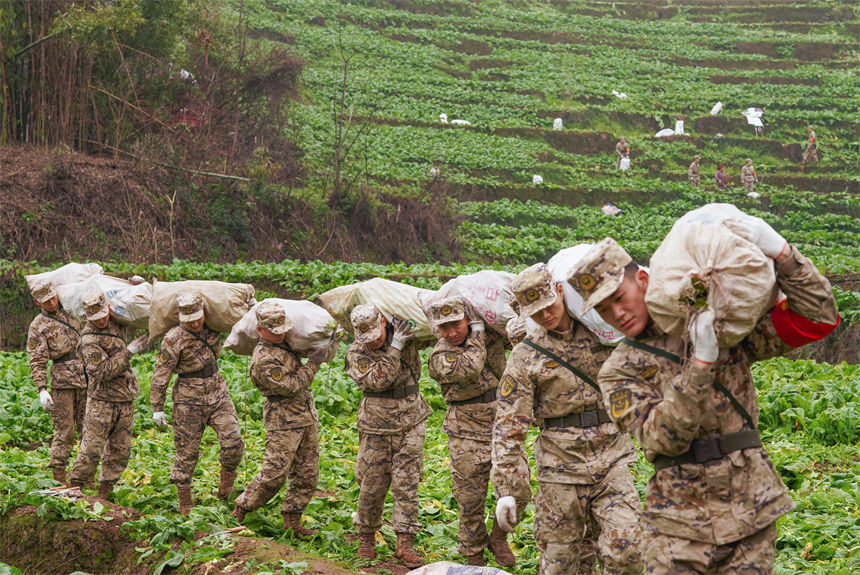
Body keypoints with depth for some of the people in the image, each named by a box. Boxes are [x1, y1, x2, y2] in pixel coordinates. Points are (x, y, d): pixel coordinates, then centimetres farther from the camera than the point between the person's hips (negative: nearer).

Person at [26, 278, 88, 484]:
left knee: (88, 430, 4)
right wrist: (42, 389, -15)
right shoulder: (38, 326, 3)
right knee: (64, 431, -7)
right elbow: (37, 361, -3)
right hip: (62, 380, -4)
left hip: (86, 380, 5)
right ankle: (58, 478, -1)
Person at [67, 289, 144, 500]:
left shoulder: (113, 323, 6)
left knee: (120, 450, 8)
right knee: (92, 448, -6)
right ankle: (74, 487, 4)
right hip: (102, 401, -7)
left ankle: (104, 491, 15)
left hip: (125, 399, 7)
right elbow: (104, 372, -24)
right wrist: (129, 352, -22)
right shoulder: (89, 341, -17)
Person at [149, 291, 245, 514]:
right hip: (189, 398, -4)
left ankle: (227, 477, 15)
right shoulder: (173, 339, -15)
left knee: (232, 441, -11)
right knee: (187, 451, 1)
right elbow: (160, 375, -10)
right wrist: (157, 408, -9)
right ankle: (184, 502, 12)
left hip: (217, 392, 4)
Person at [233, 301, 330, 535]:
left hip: (307, 418, 9)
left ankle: (292, 520, 14)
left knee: (307, 475, 8)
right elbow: (290, 387, -19)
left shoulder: (283, 344, 10)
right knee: (274, 473, -8)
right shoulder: (263, 359, -19)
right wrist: (312, 364, -13)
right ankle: (241, 511, 7)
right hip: (283, 421, -9)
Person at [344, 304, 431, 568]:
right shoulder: (357, 352, -7)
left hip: (410, 420, 1)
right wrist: (394, 348, -24)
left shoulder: (406, 334, -1)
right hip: (377, 425, -1)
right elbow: (377, 380, -23)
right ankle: (366, 536, 23)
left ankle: (405, 543, -1)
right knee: (372, 484, 4)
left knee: (407, 482, -2)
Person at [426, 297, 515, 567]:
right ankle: (474, 553, 19)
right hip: (467, 432, -3)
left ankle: (498, 537, 19)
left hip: (502, 422, 3)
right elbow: (470, 369, -29)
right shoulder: (439, 357, -10)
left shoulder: (490, 336, 4)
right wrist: (478, 332, -17)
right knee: (470, 497, 2)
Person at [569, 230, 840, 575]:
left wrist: (777, 250, -10)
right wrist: (702, 360, -22)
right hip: (679, 521, 0)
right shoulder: (619, 372, 3)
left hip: (751, 510, 1)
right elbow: (663, 436, -14)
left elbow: (817, 320, 0)